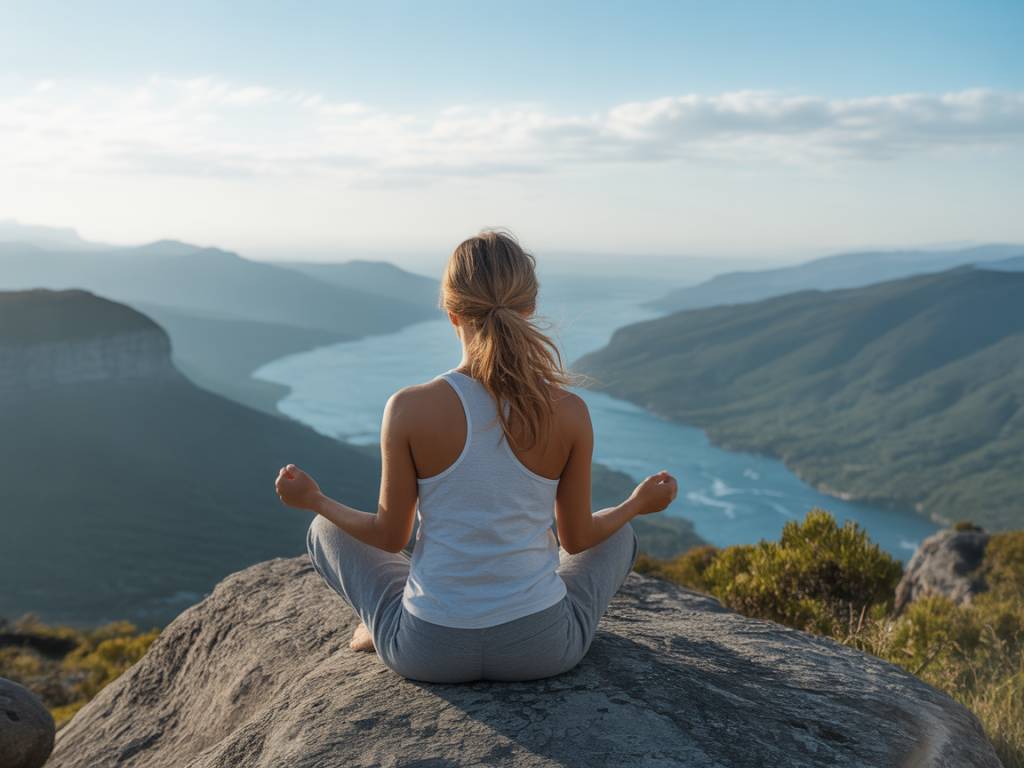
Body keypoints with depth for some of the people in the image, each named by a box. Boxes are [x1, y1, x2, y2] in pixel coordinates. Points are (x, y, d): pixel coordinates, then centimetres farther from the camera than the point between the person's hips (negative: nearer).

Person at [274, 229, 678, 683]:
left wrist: (313, 500, 14)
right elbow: (577, 539, -1)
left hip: (431, 652, 0)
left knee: (326, 530, 25)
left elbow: (390, 535, -6)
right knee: (618, 535, 31)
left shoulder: (409, 409, -17)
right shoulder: (569, 413, -13)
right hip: (542, 647, 1)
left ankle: (385, 629, 35)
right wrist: (639, 505, 20)